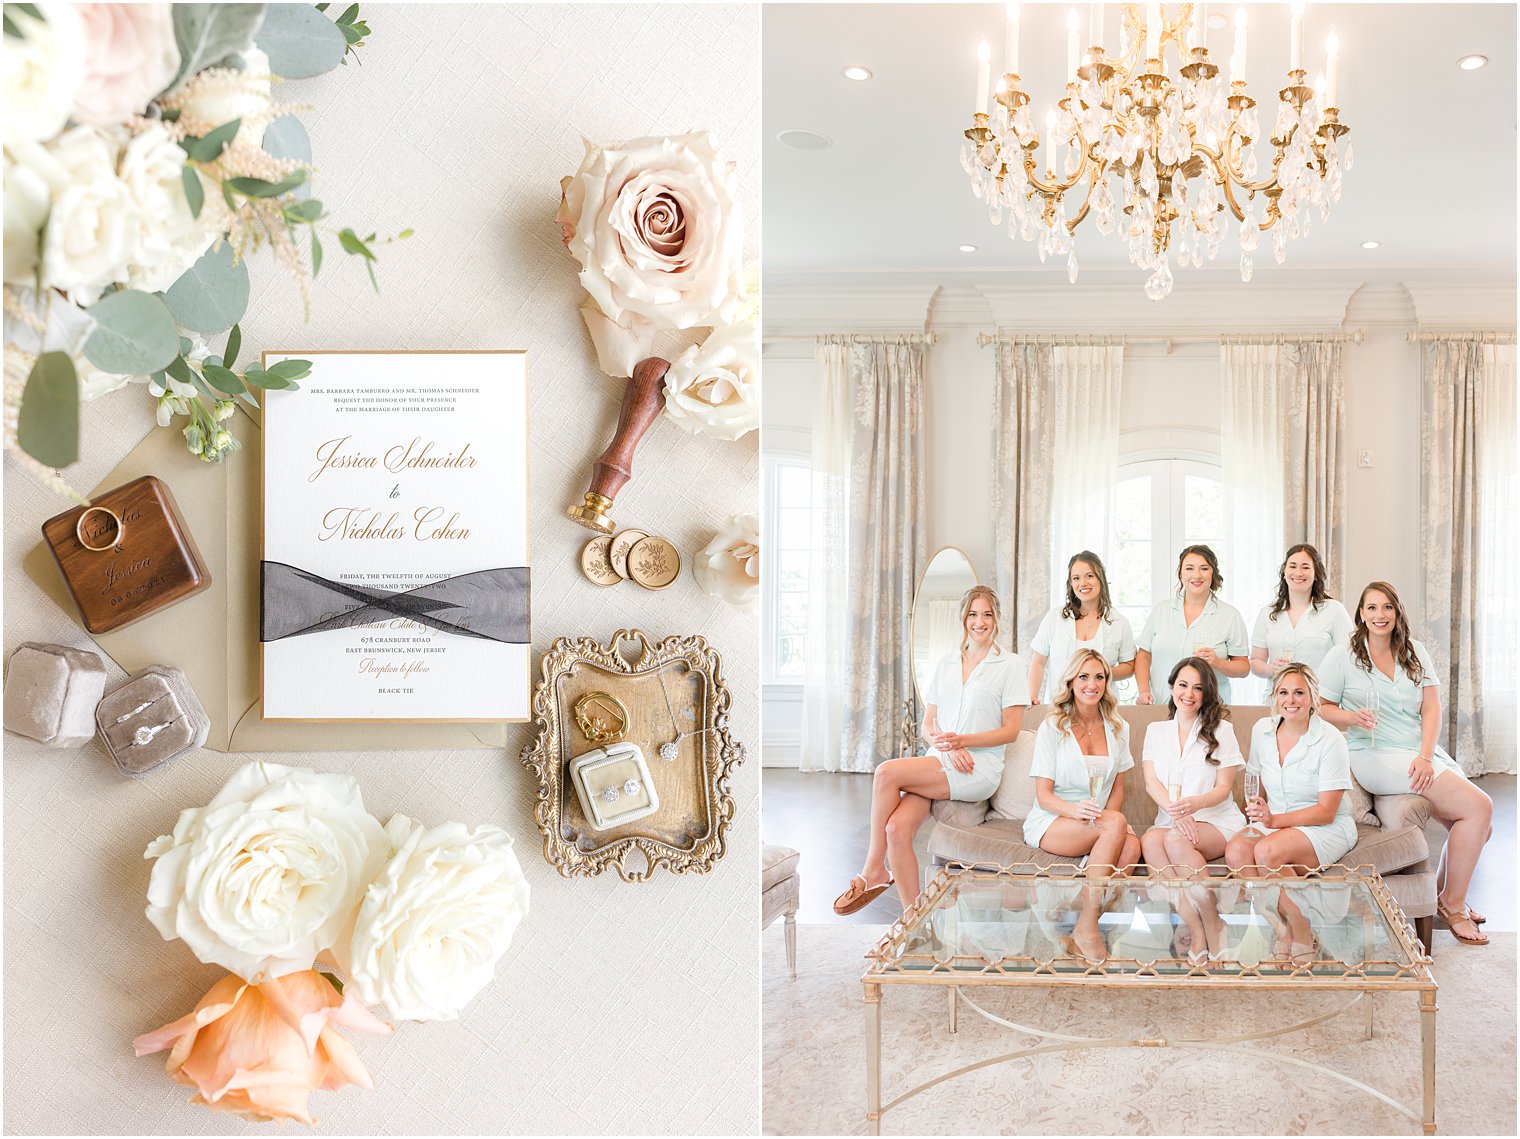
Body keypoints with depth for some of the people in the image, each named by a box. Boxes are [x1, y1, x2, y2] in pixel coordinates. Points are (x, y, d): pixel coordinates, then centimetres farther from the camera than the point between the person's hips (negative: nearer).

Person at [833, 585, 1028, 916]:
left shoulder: (1011, 665, 5)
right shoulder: (945, 664, 19)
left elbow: (1010, 730, 0)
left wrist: (962, 740, -14)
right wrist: (947, 746, -7)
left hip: (979, 768, -4)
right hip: (939, 762, 5)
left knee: (888, 772, -26)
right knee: (897, 829, -25)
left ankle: (873, 872, -11)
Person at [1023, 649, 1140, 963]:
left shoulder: (1118, 728, 11)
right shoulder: (1052, 727, -2)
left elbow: (1117, 789, 14)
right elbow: (1044, 795, -6)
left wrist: (1110, 814, -10)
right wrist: (1076, 810, -28)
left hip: (1099, 822, 4)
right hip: (1050, 822, -4)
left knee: (1132, 847, -31)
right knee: (1116, 824, -34)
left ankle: (1086, 925, -24)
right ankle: (1087, 928, -29)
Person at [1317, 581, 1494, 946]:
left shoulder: (1415, 652, 11)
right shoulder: (1343, 656, -1)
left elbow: (1431, 708, 5)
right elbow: (1321, 707, -1)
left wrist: (1426, 756, -10)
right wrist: (1352, 717, -22)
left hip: (1425, 753, 6)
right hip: (1377, 756, -6)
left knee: (1480, 826, -4)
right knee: (1479, 807, -19)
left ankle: (1444, 893, 22)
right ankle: (1453, 904, -3)